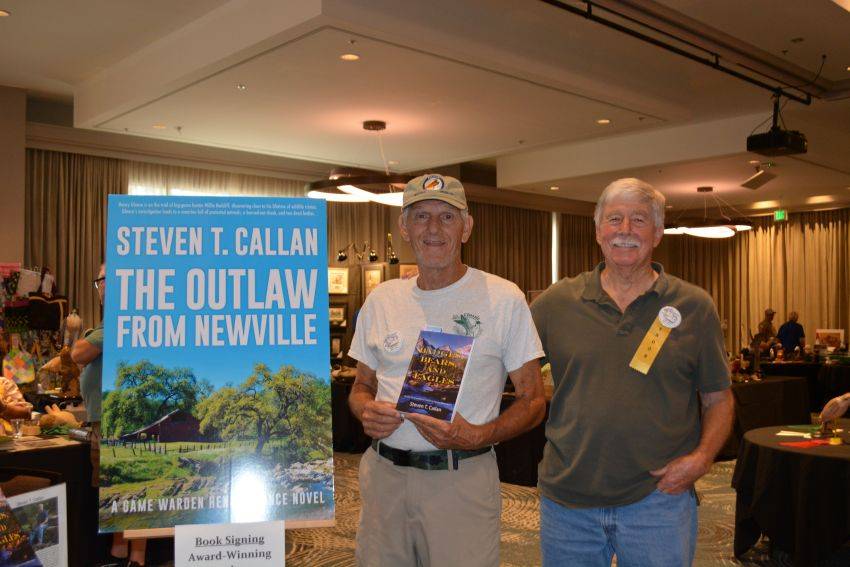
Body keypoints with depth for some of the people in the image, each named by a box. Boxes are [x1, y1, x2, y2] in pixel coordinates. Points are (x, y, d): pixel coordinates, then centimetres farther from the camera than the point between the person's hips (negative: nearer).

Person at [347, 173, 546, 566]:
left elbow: (533, 401, -3)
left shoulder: (504, 299, -5)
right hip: (382, 473, 4)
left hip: (461, 478, -3)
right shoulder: (381, 299, 7)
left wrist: (478, 437, -20)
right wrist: (366, 412, -7)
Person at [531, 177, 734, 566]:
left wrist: (702, 457, -8)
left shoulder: (694, 307, 1)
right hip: (566, 501, 1)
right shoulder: (556, 302, 2)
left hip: (659, 499, 0)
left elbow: (718, 398, 6)